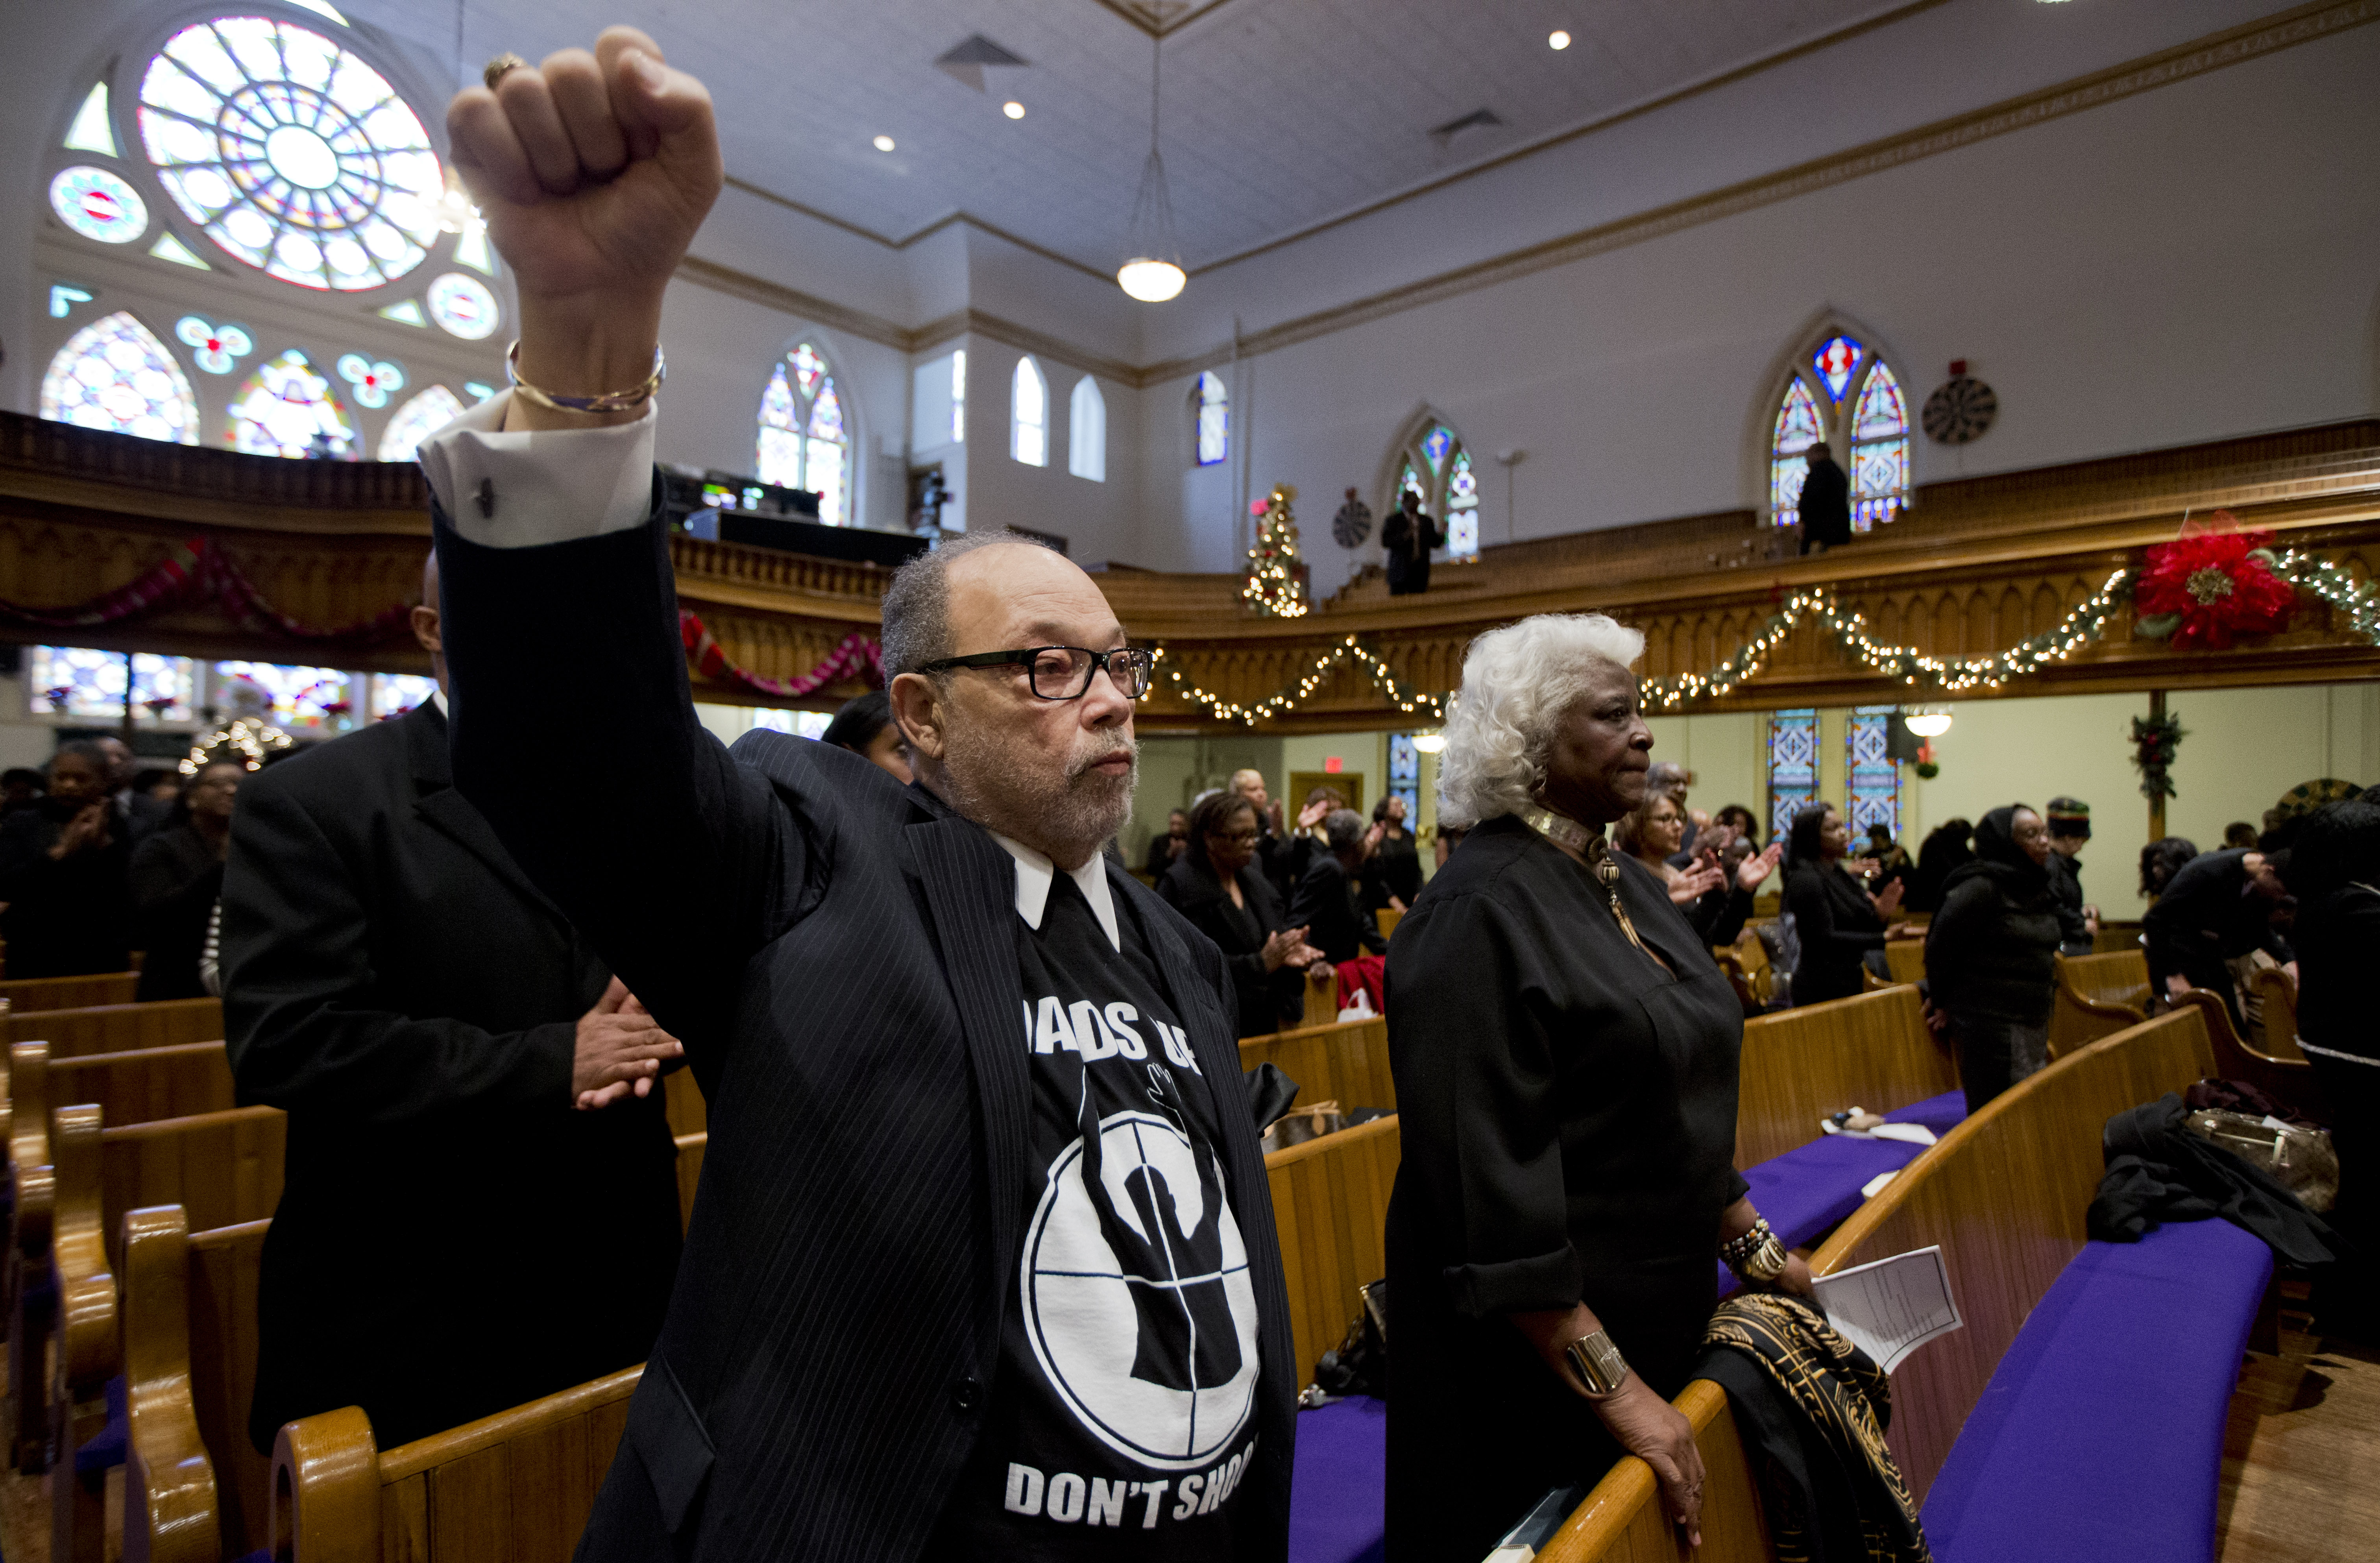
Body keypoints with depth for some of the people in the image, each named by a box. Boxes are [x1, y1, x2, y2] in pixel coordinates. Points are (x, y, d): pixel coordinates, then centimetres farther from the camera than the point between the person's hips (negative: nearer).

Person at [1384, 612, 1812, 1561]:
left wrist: (1751, 1244, 11)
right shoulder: (1479, 914, -22)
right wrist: (1610, 1384, -21)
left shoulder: (1629, 885, 5)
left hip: (1664, 1312, 8)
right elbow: (1492, 1180, -24)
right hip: (1539, 1349, -8)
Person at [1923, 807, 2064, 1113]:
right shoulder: (1981, 889, -15)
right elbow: (1940, 947, -11)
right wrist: (1942, 1002, -1)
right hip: (1989, 1024, -8)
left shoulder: (2041, 890, 11)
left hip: (2033, 1024, 8)